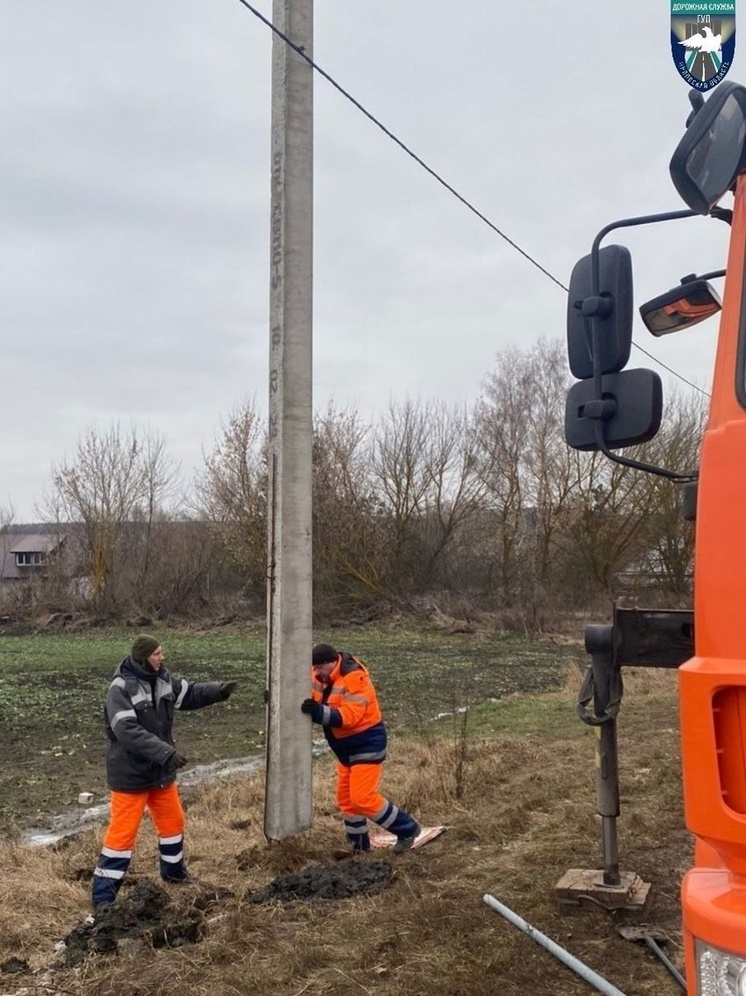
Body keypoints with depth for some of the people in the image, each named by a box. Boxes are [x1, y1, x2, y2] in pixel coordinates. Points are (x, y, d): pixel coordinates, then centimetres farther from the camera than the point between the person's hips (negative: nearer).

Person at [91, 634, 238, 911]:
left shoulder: (162, 678, -1)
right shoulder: (121, 689, -25)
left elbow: (189, 693, 11)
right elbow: (127, 732, -33)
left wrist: (219, 690, -7)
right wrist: (165, 752, -40)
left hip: (160, 771, 8)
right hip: (131, 774, -8)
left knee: (173, 820, 21)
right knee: (122, 832, -2)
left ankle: (174, 871, 44)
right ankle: (103, 895, 11)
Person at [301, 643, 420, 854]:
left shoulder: (354, 679, -26)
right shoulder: (322, 676, -2)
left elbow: (349, 715, -35)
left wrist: (320, 712, -46)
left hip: (367, 744, -9)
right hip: (346, 748, 9)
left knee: (363, 797, -12)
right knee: (345, 797, 14)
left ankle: (407, 829, 4)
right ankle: (359, 843, 30)